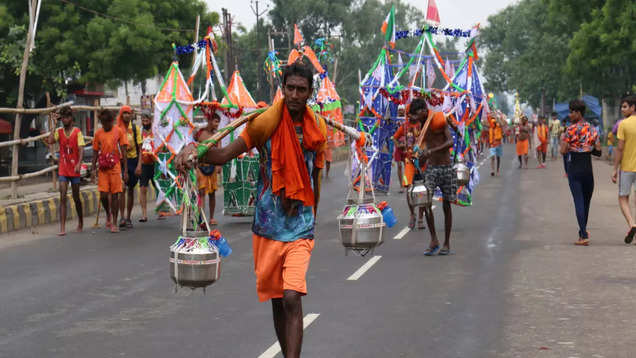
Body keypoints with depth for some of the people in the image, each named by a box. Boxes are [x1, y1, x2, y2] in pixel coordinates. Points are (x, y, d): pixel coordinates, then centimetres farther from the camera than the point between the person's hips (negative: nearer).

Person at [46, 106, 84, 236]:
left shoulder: (77, 132, -3)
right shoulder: (59, 131, 5)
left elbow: (81, 149, -9)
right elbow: (50, 141, -11)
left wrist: (79, 163, -23)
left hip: (74, 169, -2)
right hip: (63, 169, 2)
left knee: (76, 198, 10)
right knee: (62, 198, -7)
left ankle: (80, 223, 30)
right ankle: (62, 228, -11)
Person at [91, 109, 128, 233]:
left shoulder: (119, 131, 2)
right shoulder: (98, 133, 7)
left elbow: (123, 151, 1)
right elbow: (95, 152, 12)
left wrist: (125, 170, -3)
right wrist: (93, 169, 4)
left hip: (115, 167, -2)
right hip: (102, 168, 2)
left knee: (114, 195, -1)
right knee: (103, 195, -5)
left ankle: (114, 223, 6)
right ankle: (108, 215, 23)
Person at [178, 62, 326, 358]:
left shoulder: (317, 128, 2)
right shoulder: (265, 123, -4)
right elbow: (225, 154, -12)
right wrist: (193, 151, -30)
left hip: (300, 226, -1)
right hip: (267, 225, 1)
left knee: (292, 298, -16)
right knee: (277, 300, 12)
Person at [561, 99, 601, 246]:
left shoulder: (571, 129, -11)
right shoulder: (592, 129, 6)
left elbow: (563, 151, -16)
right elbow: (598, 151, 6)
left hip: (574, 169, -5)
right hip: (588, 167, 5)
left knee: (579, 201, -6)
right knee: (586, 200, 16)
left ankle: (584, 236, -12)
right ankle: (583, 231, 29)